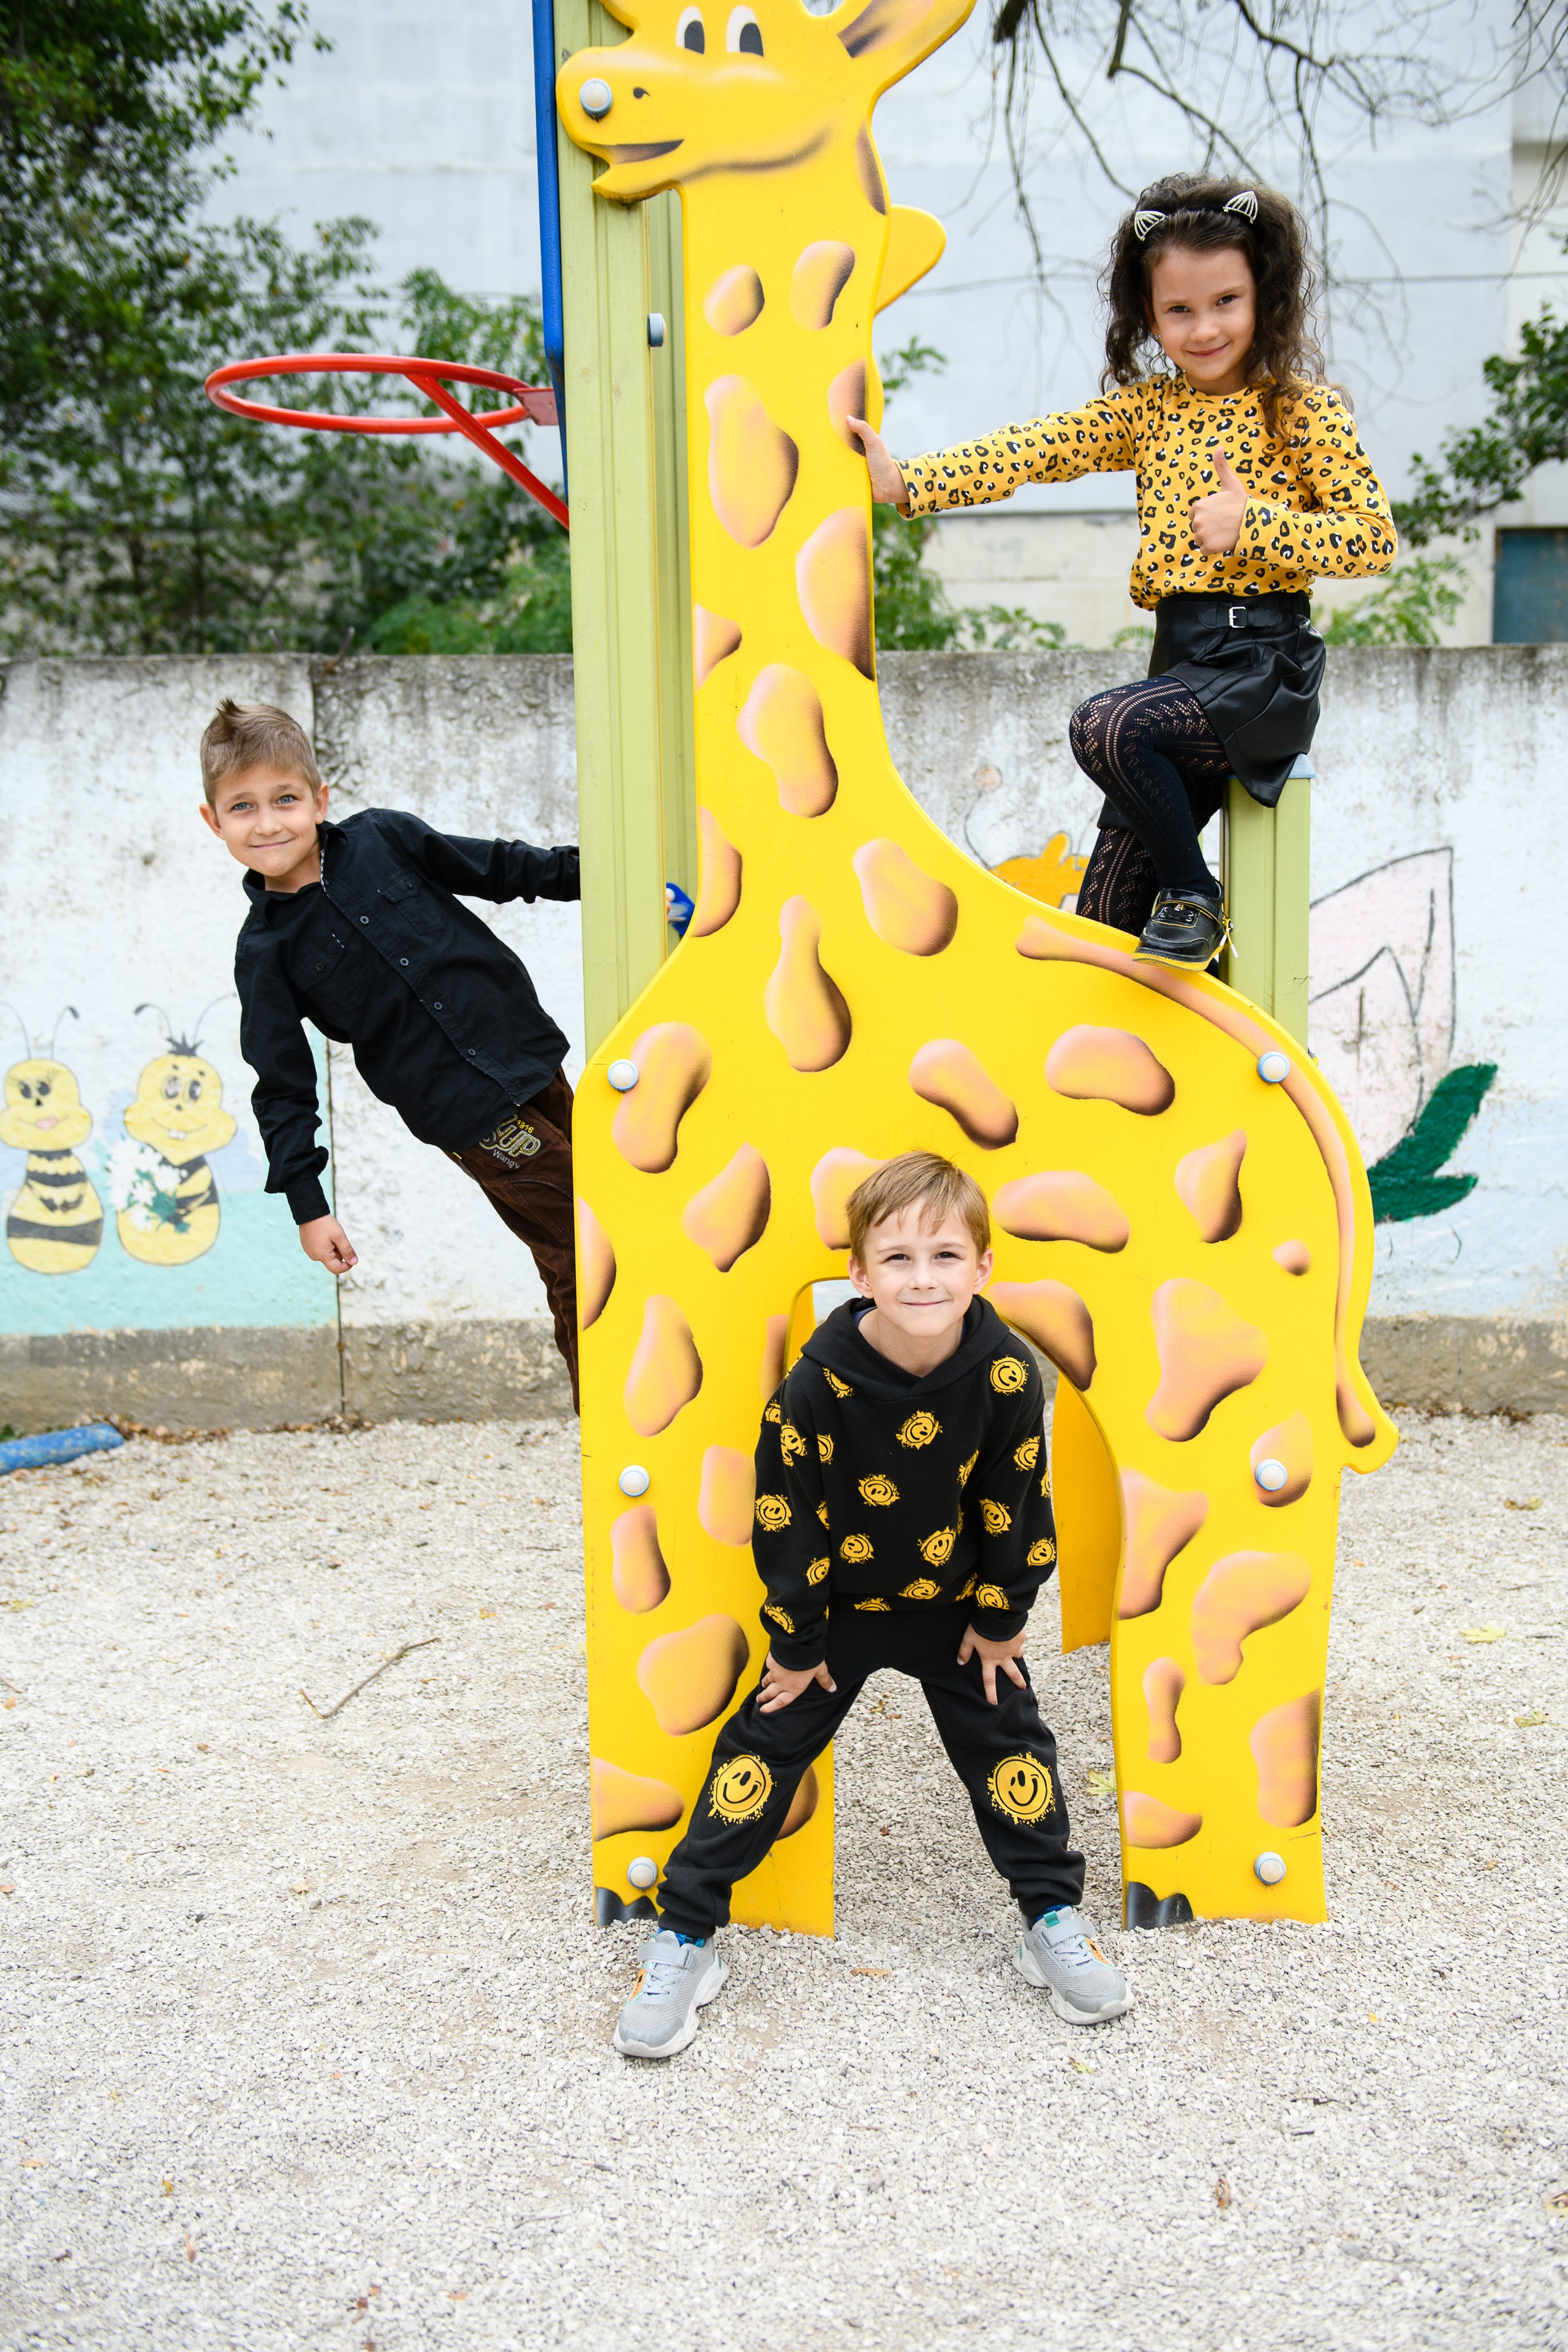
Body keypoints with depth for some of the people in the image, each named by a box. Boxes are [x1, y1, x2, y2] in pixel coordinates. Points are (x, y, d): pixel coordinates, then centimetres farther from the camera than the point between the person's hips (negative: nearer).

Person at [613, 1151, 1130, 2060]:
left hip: (956, 1604, 2)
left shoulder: (1008, 1375, -22)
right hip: (839, 1605, -1)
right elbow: (786, 1518, -17)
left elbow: (1017, 1508, -7)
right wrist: (796, 1643, -9)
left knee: (1011, 1745, 5)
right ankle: (683, 1939, 11)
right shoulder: (819, 1384, -28)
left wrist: (999, 1620, 0)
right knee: (764, 1748, 0)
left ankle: (1055, 1920, 26)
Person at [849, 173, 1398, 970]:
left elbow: (1374, 539, -7)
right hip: (1180, 660, 5)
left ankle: (1191, 897, -9)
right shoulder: (1146, 408, 12)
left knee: (1105, 726, -28)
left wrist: (1253, 525, -16)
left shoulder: (1303, 410, -1)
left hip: (1266, 665, -5)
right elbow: (1036, 449, 0)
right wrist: (906, 481, -11)